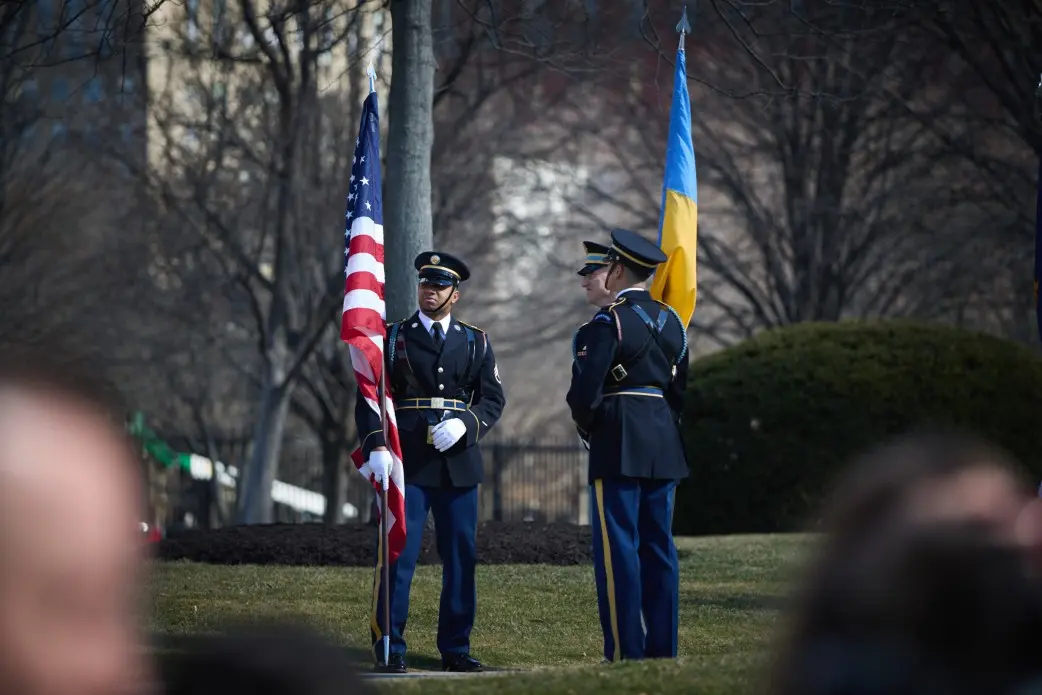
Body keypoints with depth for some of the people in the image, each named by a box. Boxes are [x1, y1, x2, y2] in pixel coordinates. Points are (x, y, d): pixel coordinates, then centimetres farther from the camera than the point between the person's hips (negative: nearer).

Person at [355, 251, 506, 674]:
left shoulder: (476, 343, 13)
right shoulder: (392, 337, 7)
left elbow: (493, 399, 8)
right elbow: (369, 397, 1)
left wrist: (465, 424, -12)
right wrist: (376, 446, -13)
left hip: (458, 464, 2)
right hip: (406, 463, -2)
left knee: (461, 559, 5)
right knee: (398, 556, -7)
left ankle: (456, 649, 13)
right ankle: (389, 650, -3)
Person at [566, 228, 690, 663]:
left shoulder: (608, 323, -10)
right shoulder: (671, 321, 13)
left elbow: (584, 391, -14)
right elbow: (682, 386, 17)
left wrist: (586, 423, 4)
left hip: (618, 447, -7)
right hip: (665, 447, 7)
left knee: (618, 548, -5)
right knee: (659, 547, 9)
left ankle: (626, 651, -7)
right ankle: (662, 647, 10)